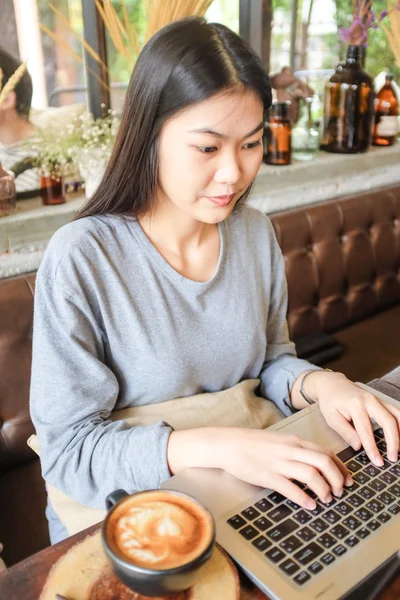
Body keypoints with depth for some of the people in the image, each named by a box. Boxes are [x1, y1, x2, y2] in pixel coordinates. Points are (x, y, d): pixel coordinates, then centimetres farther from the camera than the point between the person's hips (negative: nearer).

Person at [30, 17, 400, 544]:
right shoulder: (79, 259, -19)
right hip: (123, 516, -3)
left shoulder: (256, 233, -2)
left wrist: (318, 382, -12)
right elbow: (67, 451, -17)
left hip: (241, 497, 4)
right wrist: (216, 446, -29)